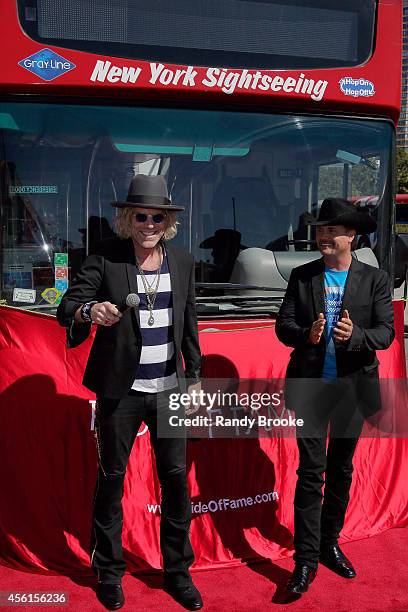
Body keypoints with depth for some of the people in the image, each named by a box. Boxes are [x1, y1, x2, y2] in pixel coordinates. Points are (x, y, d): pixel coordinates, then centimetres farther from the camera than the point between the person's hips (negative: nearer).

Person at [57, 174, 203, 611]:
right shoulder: (105, 259, -7)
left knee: (176, 477, 7)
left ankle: (177, 570, 26)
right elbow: (66, 309, -11)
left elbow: (189, 324, 11)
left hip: (169, 389, 3)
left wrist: (194, 375, 11)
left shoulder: (182, 262, 4)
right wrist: (90, 311, -33)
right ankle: (108, 571, 29)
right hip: (120, 390, -2)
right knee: (111, 478, 10)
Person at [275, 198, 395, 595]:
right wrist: (306, 334, -22)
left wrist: (355, 335, -25)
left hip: (353, 387, 1)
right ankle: (306, 559, 8)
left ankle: (330, 543, 32)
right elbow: (283, 325, -1)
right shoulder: (302, 276, 2)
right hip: (311, 386, -1)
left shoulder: (375, 279, -1)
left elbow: (386, 332, -5)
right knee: (311, 472, 0)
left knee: (341, 470, 15)